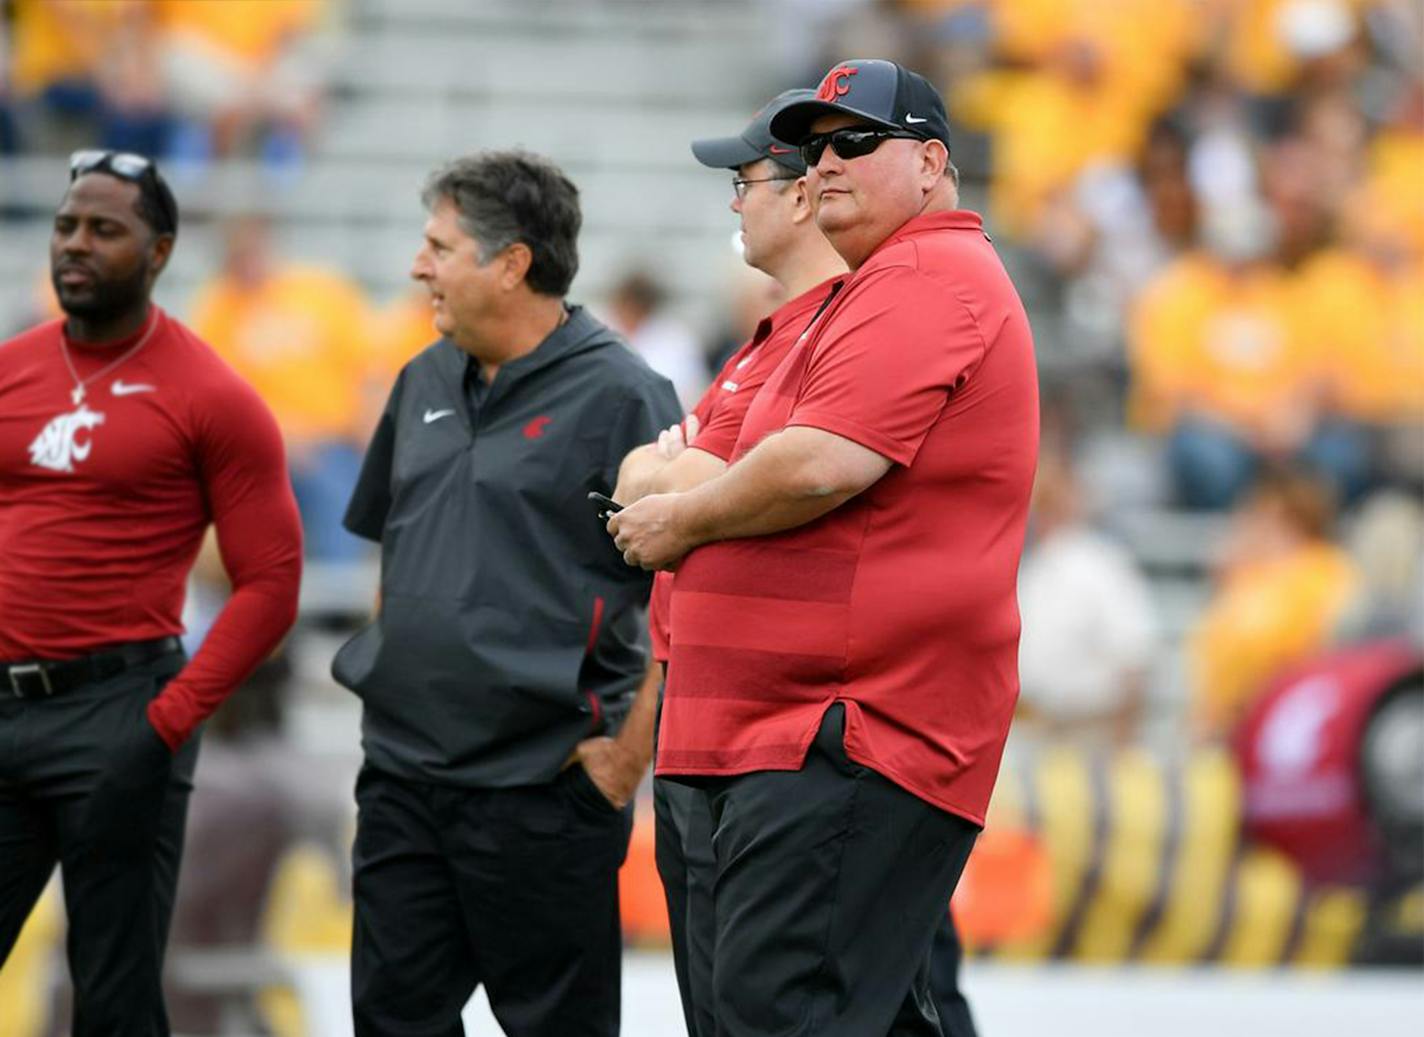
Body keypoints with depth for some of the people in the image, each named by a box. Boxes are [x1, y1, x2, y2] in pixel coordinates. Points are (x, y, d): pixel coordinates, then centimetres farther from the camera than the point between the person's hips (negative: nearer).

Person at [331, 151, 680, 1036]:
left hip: (542, 788, -7)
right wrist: (390, 679, 16)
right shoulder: (426, 383, 13)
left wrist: (630, 750, -14)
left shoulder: (619, 397, -10)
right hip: (402, 777, 7)